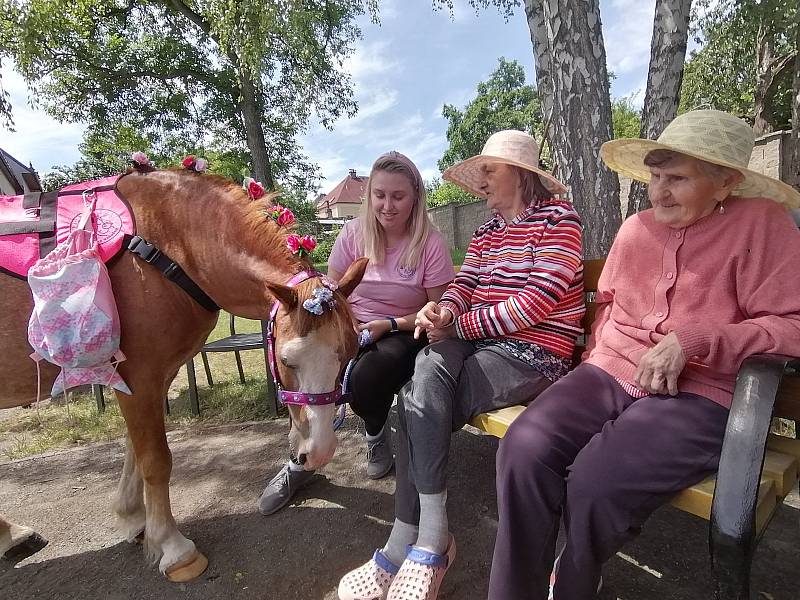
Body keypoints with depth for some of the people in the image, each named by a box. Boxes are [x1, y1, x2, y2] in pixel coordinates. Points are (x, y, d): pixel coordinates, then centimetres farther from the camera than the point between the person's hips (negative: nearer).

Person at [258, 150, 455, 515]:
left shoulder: (430, 243, -8)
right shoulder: (353, 233, 0)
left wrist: (389, 324, -18)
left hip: (402, 335, -3)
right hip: (352, 329, 3)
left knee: (367, 377, -34)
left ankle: (376, 434, 6)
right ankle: (301, 461, 2)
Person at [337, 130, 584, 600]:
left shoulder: (558, 217, -3)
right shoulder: (487, 231, 22)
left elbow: (538, 300, -15)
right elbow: (464, 285, 10)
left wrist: (458, 325, -14)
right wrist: (443, 308, -15)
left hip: (537, 351, -6)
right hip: (483, 342, 6)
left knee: (420, 406, -23)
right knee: (429, 365, -27)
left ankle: (405, 544, -6)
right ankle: (430, 538, -20)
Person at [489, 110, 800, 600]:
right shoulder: (636, 228, 12)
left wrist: (691, 341, -19)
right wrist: (602, 355, 9)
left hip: (698, 394, -4)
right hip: (611, 375, 4)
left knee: (595, 484, -27)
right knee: (524, 450, -23)